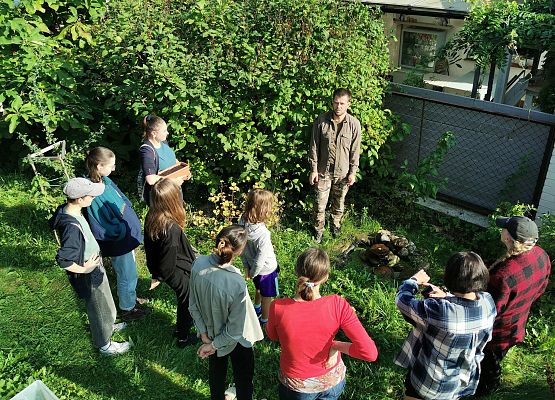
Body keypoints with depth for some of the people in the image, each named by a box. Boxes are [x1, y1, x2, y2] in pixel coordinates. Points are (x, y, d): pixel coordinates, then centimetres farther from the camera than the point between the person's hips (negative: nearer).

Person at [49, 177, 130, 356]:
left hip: (94, 266, 8)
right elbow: (63, 260, -36)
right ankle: (105, 345, 38)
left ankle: (108, 326, 57)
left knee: (105, 302, 31)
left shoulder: (68, 210, -10)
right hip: (88, 275, -8)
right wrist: (83, 269, -20)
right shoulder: (71, 227, -38)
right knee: (99, 309, 15)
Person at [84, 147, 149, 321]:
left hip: (127, 234, 8)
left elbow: (123, 201, 9)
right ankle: (128, 309, 36)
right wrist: (120, 230, -17)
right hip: (118, 242, -8)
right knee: (127, 276, 14)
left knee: (130, 272, 28)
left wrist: (133, 224, 3)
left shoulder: (105, 181, -5)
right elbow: (99, 228, -29)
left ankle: (131, 298, 51)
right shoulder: (94, 193, -31)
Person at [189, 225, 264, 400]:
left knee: (216, 370, 33)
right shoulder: (236, 284, -40)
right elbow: (235, 329, -26)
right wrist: (213, 345, -10)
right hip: (237, 342, -5)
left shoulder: (199, 264, -25)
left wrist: (205, 338, -2)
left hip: (211, 331, 5)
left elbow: (193, 306, -10)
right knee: (243, 379, 24)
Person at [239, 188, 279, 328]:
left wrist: (247, 267, 7)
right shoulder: (263, 234, -40)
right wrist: (252, 273, -10)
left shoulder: (243, 224, -19)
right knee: (267, 297, 21)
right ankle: (265, 321, 44)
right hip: (266, 269, -6)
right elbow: (261, 259, -29)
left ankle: (257, 309, 60)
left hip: (253, 266, 6)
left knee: (259, 289, 35)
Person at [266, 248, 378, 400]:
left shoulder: (278, 308, -28)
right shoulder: (338, 305, -27)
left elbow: (272, 335, -5)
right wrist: (336, 345, -15)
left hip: (297, 386, -1)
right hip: (333, 382, 1)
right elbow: (370, 352, -28)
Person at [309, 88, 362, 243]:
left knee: (339, 201, 18)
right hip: (323, 170, -1)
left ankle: (336, 224, 44)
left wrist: (353, 172, -3)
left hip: (343, 172, 1)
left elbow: (355, 150, -3)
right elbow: (314, 146, -6)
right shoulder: (321, 120, -12)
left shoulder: (354, 124, -10)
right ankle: (318, 229, 30)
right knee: (320, 203, 7)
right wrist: (313, 169, -6)